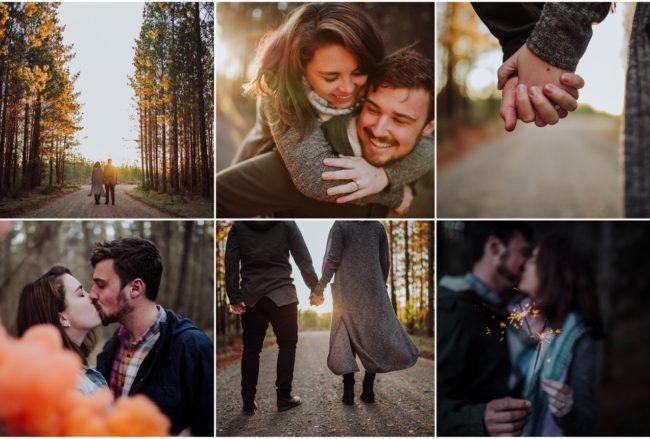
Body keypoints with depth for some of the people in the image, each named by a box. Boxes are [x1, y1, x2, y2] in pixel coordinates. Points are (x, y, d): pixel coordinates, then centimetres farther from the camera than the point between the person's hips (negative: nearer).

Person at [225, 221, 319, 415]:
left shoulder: (239, 226, 5)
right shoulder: (287, 223, 1)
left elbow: (231, 262, -2)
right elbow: (303, 259, 0)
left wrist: (234, 297, -3)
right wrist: (315, 288, 7)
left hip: (251, 297, 2)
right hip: (282, 294, -2)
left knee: (251, 348, 9)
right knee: (287, 344, 12)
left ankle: (248, 402, 9)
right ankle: (284, 397, 9)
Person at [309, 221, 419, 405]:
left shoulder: (341, 225, -4)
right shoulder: (377, 226, 6)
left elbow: (331, 260, -8)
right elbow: (385, 262, 9)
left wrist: (319, 289, -1)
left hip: (348, 291, -2)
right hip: (373, 290, 3)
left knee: (346, 339, 3)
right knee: (374, 336, 9)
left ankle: (349, 392, 0)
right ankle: (368, 390, 10)